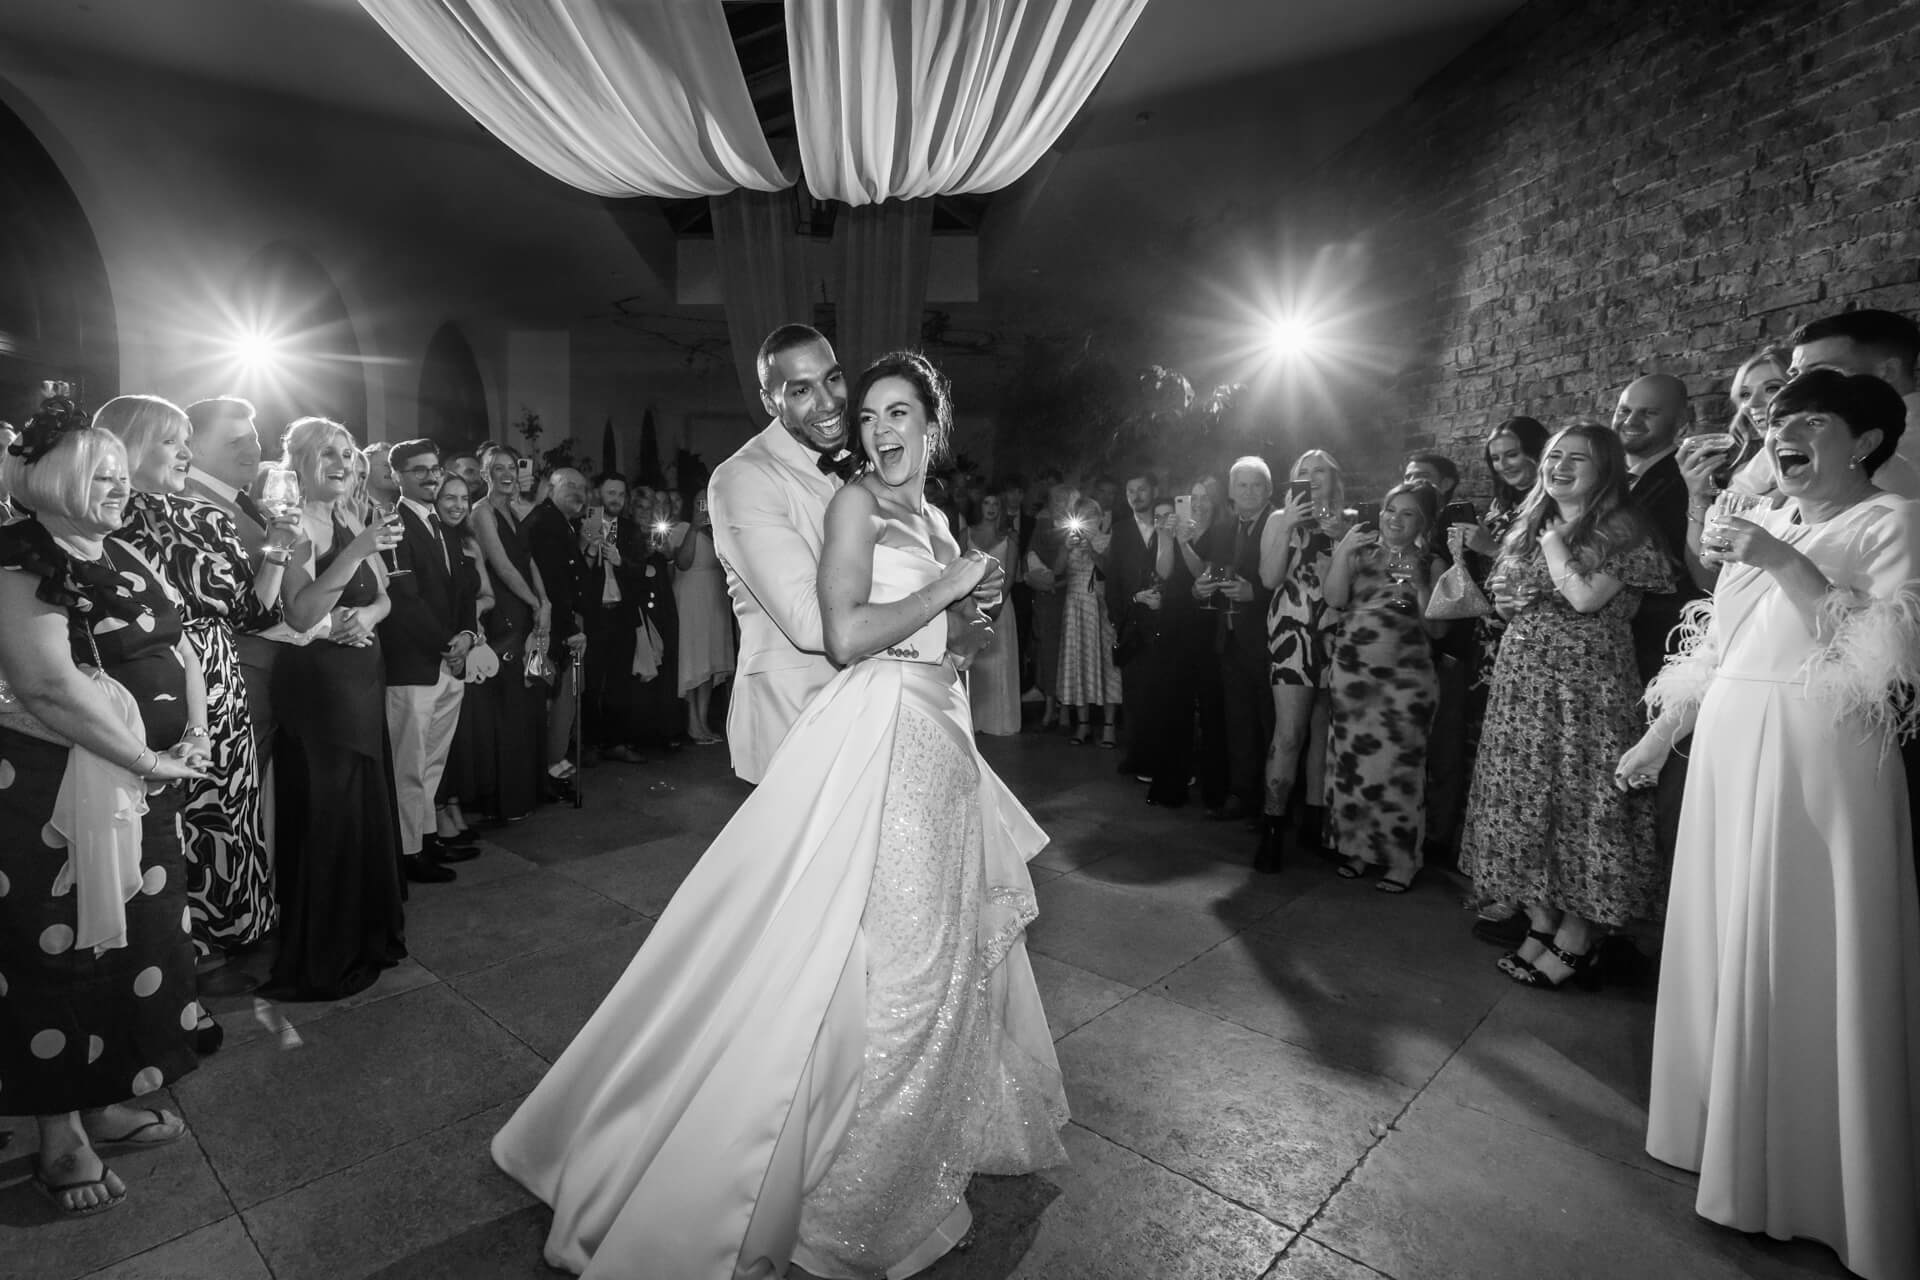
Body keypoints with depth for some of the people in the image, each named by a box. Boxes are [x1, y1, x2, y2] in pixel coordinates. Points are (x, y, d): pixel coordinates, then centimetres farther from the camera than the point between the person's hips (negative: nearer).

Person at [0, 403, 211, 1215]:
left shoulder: (123, 557, 9)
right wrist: (150, 761, -18)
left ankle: (107, 1101, 35)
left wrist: (195, 735, -2)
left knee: (140, 944, 16)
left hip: (142, 791, 7)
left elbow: (179, 646, 12)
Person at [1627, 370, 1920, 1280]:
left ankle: (1807, 1176, 17)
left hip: (1817, 772, -6)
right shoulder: (1758, 526, 14)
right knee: (1726, 952, 13)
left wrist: (1787, 564, -22)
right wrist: (1654, 740, 18)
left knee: (1802, 967, 1)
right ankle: (1731, 1133, 29)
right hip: (1727, 765, 7)